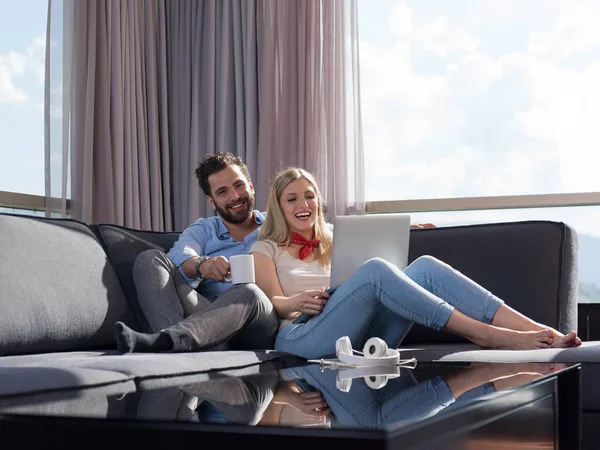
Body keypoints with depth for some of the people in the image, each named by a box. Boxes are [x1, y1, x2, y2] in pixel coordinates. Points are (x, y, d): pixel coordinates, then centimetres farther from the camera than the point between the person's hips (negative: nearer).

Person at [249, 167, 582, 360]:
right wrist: (297, 302, -19)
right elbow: (272, 303, 2)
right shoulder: (265, 249, 16)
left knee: (425, 267, -19)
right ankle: (488, 335, -36)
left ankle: (541, 332, -32)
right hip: (302, 338, -5)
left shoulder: (331, 242, 33)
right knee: (374, 269, -31)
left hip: (358, 340, 5)